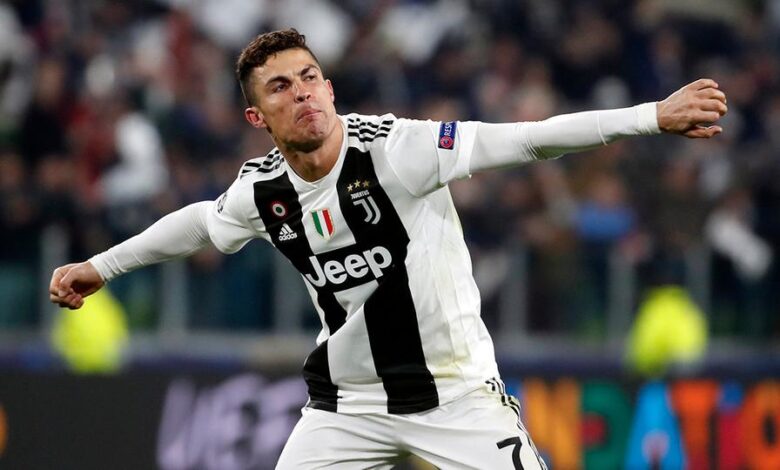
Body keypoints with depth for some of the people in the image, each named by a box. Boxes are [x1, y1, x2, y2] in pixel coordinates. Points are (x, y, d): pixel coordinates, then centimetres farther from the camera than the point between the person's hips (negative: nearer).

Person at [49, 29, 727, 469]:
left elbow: (523, 141, -26)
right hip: (347, 399, 4)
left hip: (455, 391, -4)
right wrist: (100, 267, 30)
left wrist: (653, 117, -35)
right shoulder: (263, 189, -3)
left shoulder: (392, 149, -19)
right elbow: (201, 223, 20)